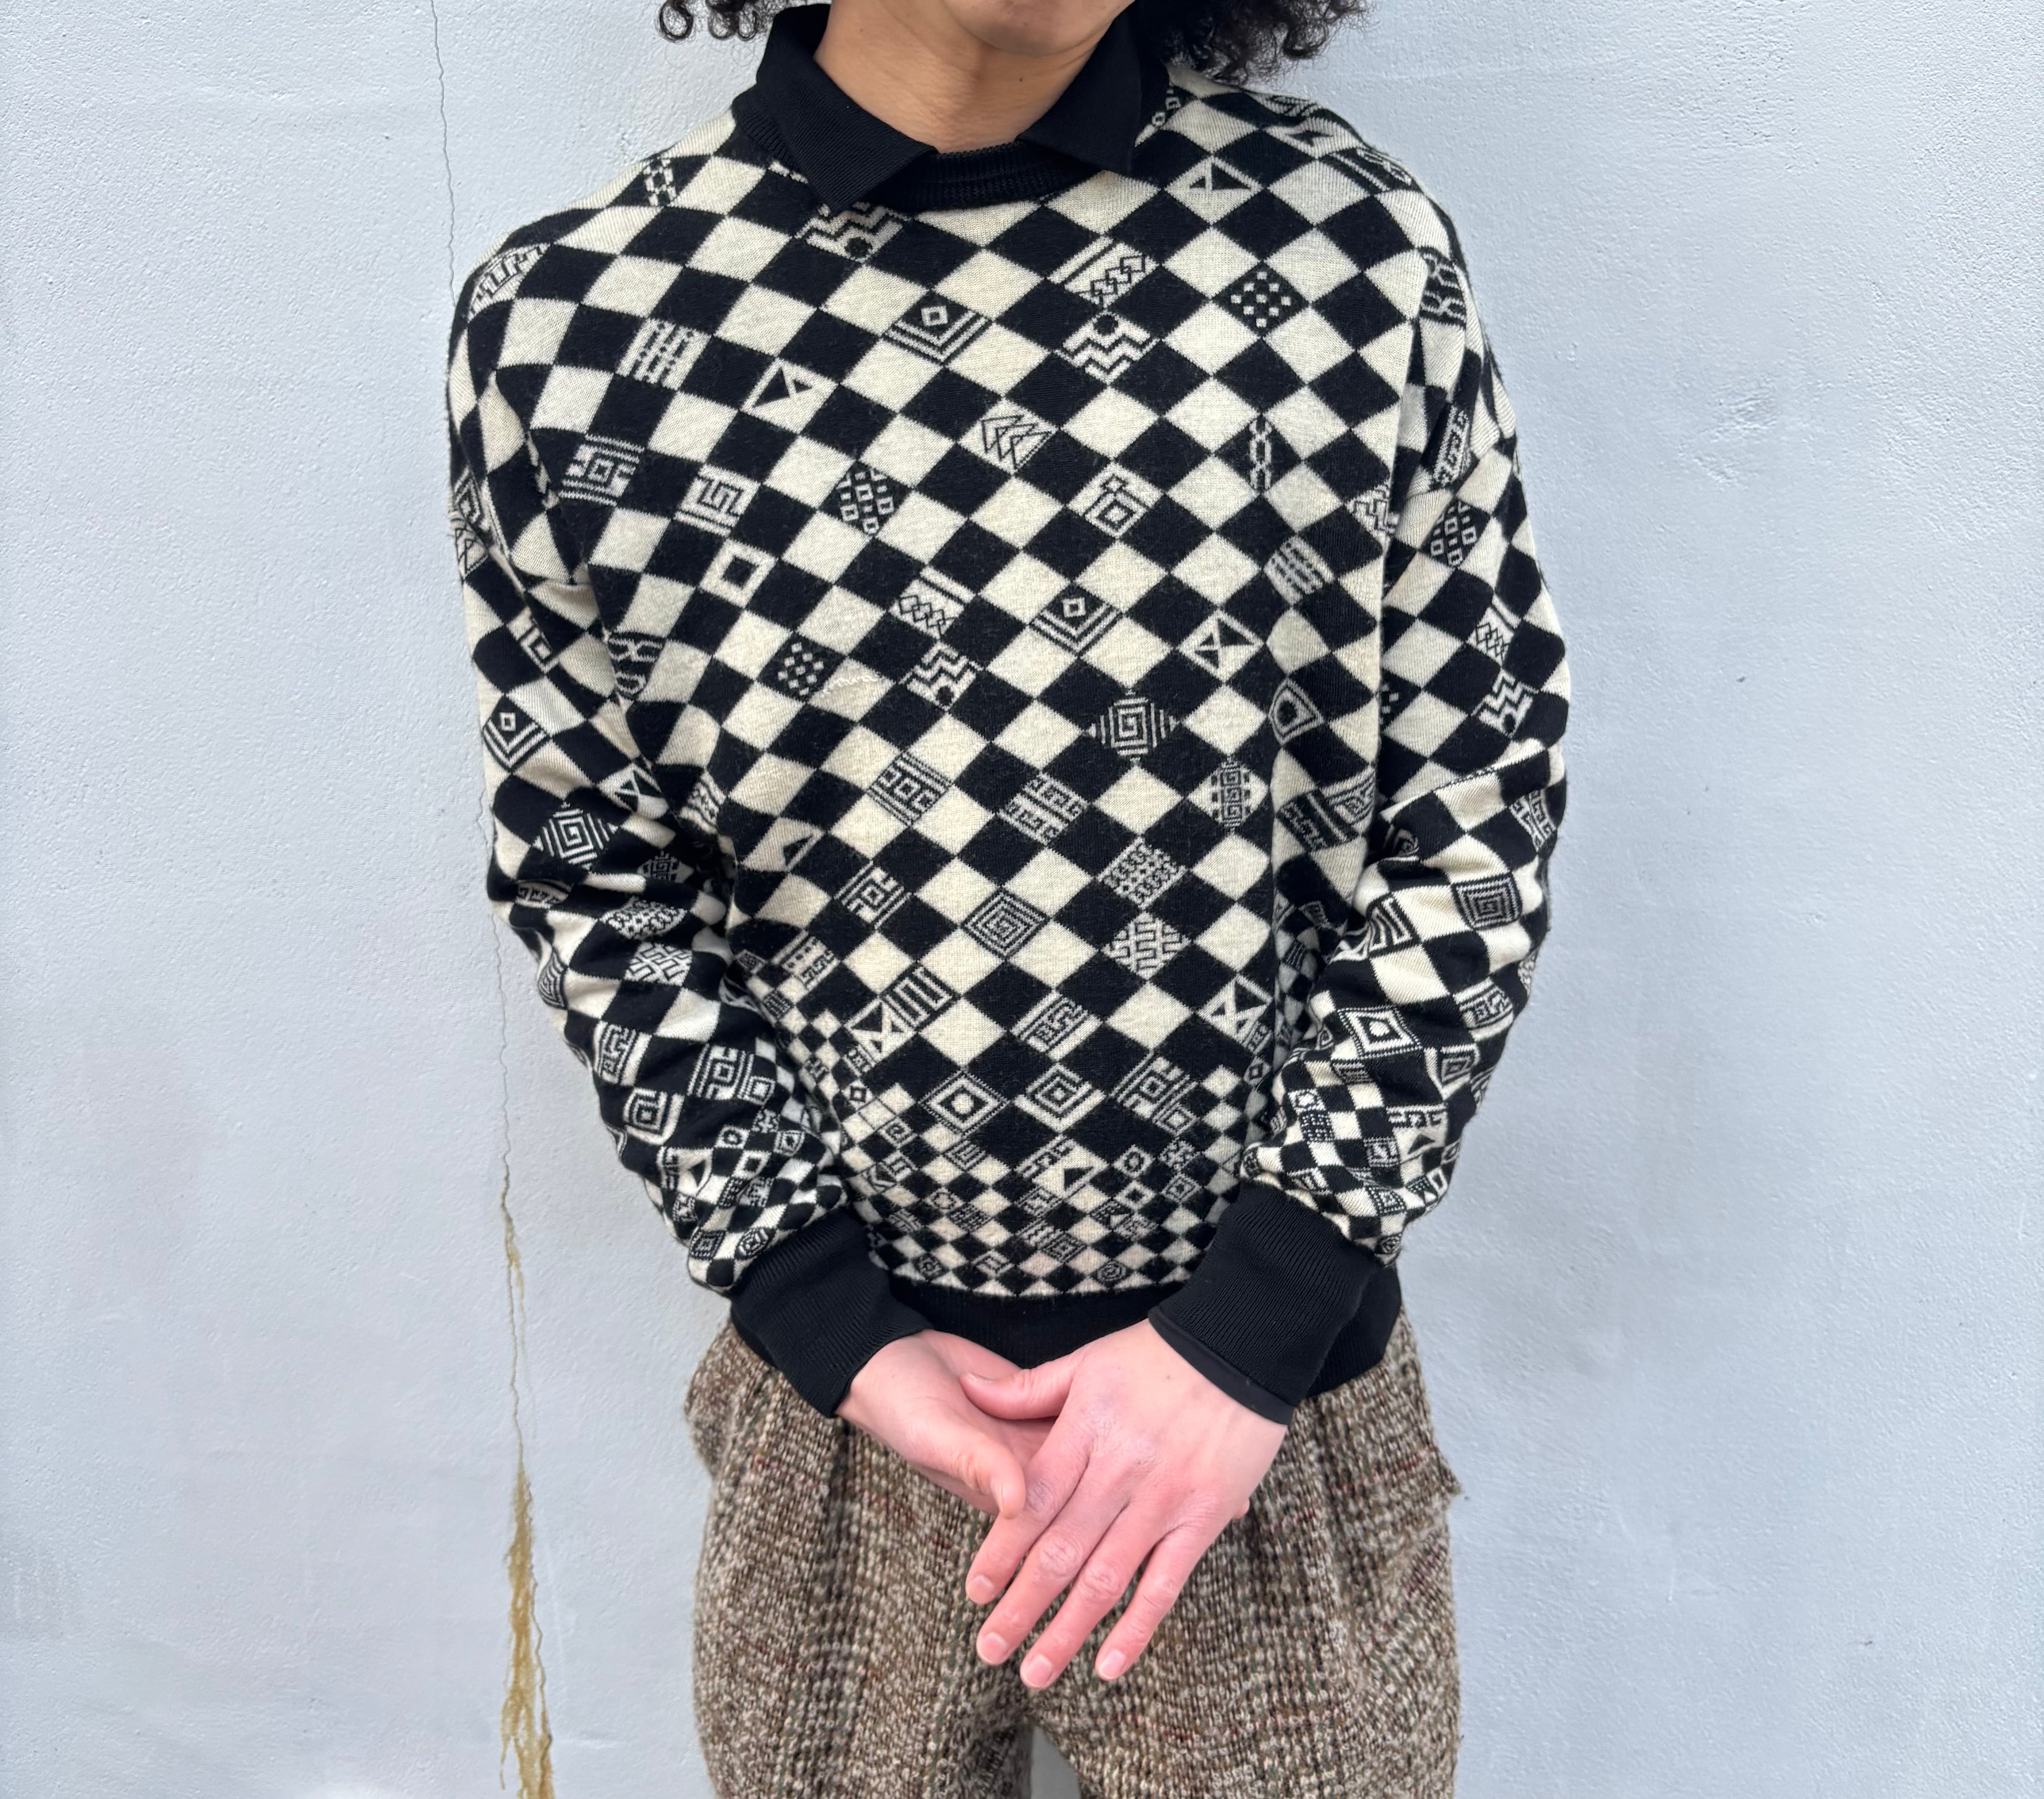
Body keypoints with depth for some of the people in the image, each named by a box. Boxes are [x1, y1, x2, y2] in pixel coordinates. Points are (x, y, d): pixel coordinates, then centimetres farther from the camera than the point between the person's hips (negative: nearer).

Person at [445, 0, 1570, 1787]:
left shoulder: (1361, 250, -10)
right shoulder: (564, 323, -10)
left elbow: (1474, 834, -5)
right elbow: (600, 898, -2)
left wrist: (1257, 1324, -11)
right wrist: (833, 1329, -9)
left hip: (1271, 1366, 0)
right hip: (849, 1382, 1)